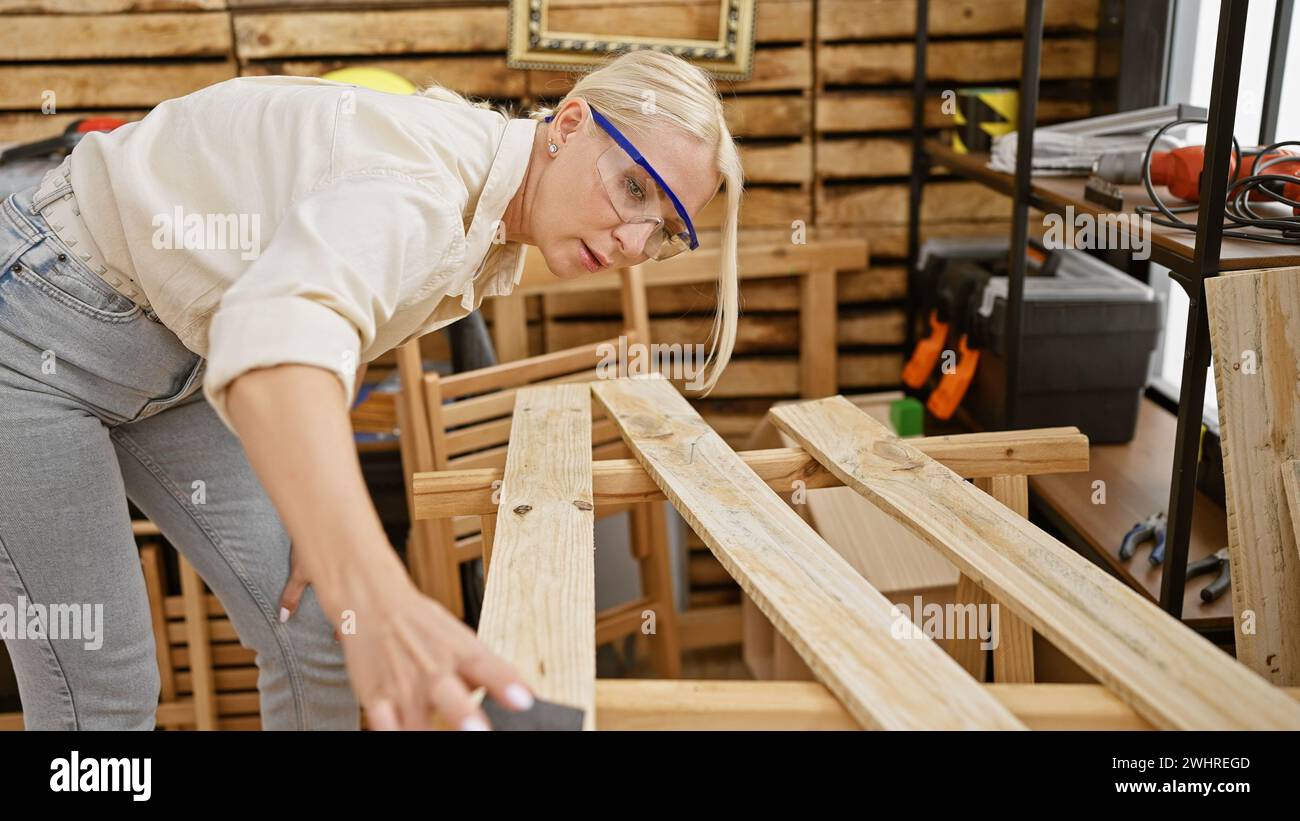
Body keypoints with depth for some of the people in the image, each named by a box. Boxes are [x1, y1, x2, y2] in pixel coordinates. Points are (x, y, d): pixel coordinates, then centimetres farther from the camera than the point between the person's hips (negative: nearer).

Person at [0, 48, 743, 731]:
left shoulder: (496, 237, -2)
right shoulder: (425, 173, -32)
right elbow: (277, 331, -52)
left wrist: (320, 515, -2)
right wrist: (378, 602, -65)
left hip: (174, 359, 8)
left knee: (315, 632, 3)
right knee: (105, 693, -6)